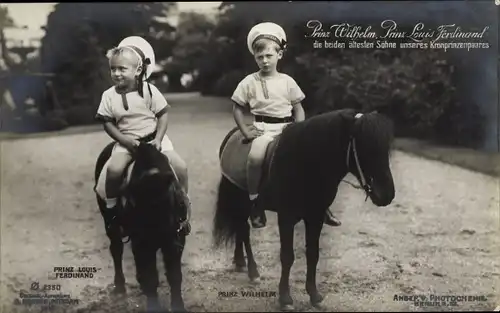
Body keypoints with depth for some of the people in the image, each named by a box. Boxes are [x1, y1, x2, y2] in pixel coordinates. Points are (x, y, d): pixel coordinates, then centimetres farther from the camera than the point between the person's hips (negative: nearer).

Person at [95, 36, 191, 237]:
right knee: (114, 169, -28)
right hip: (126, 141, 0)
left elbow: (163, 114, -3)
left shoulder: (149, 90, -8)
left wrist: (158, 139, -14)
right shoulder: (109, 96, -5)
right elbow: (108, 123, -1)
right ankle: (112, 207, -3)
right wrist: (125, 140, -14)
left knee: (180, 167, -14)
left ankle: (184, 202, 13)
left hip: (153, 137, 0)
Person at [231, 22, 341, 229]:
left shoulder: (287, 81, 7)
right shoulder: (249, 82, 3)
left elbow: (299, 109, 10)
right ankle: (254, 201, -15)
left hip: (287, 127, 3)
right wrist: (245, 132, -2)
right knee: (255, 156, -34)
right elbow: (237, 109, 8)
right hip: (262, 129, -2)